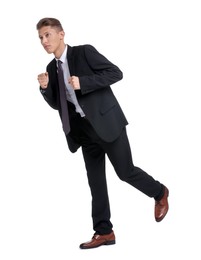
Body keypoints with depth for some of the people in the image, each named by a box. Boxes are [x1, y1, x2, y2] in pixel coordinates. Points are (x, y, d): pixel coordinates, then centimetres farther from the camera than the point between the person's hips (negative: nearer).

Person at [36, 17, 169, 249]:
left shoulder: (84, 52, -9)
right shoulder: (52, 68, 10)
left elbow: (115, 73, -14)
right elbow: (56, 104, 14)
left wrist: (83, 82, -22)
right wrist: (45, 88, -6)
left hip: (107, 122, -6)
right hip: (85, 130, 6)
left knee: (125, 172, 1)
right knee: (95, 181, 7)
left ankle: (160, 193, 27)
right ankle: (103, 231, 14)